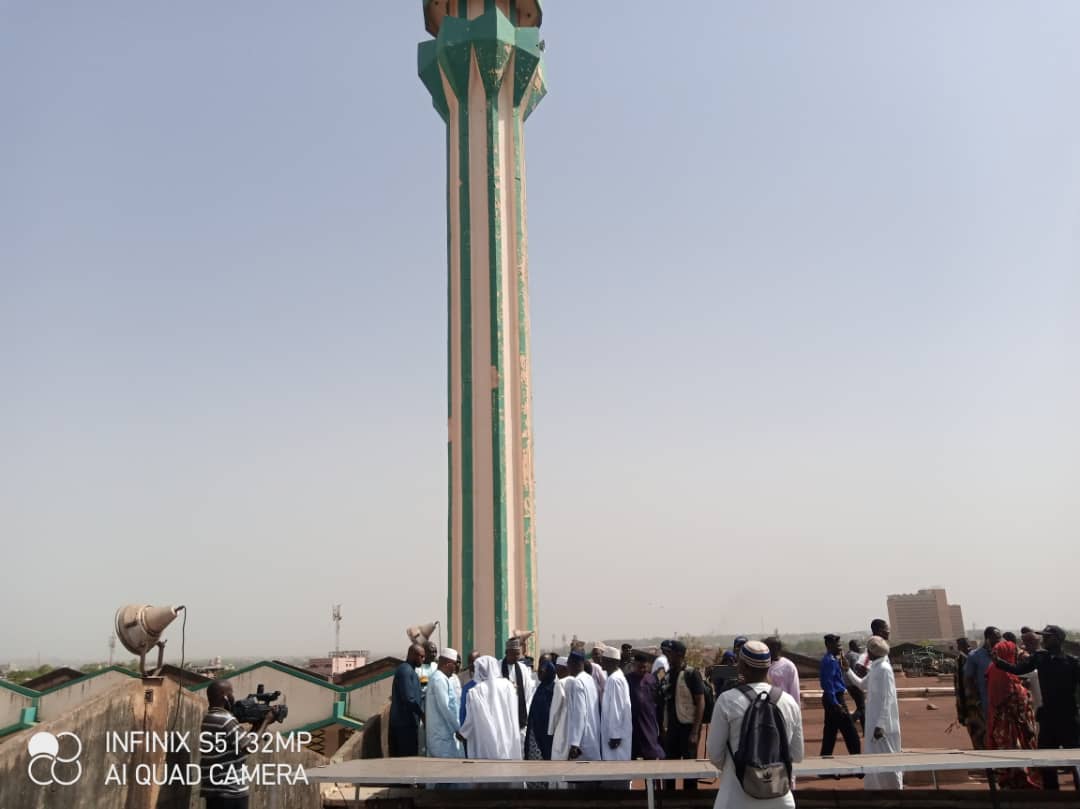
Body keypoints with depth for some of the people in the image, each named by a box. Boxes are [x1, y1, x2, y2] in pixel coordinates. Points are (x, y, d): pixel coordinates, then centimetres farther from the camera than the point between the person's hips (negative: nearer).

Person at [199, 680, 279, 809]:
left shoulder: (209, 719, 13)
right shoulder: (225, 720, -18)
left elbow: (240, 741, 16)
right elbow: (250, 745, -15)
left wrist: (257, 723, 9)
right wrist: (265, 721, -4)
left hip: (214, 789, 10)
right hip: (230, 791, -10)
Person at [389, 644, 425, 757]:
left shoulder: (406, 669, 16)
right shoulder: (406, 671, -15)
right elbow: (409, 698, -22)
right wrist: (422, 713, -12)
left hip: (399, 721, 10)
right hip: (406, 722, -10)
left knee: (399, 756, 11)